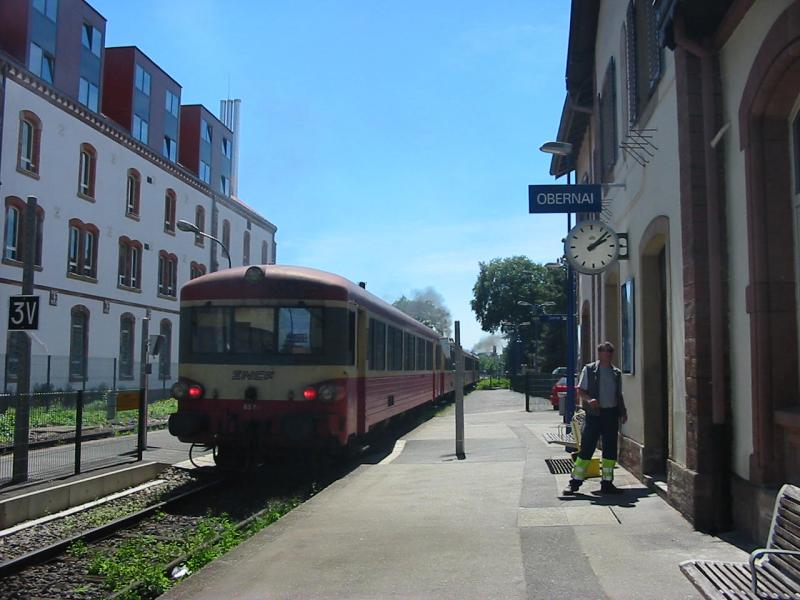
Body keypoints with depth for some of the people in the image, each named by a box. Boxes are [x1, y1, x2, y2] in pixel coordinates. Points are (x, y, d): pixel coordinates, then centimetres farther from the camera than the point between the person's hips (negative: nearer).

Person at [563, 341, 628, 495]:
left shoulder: (616, 373, 13)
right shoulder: (589, 369, 0)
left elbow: (619, 395, 19)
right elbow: (580, 391, -2)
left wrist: (623, 411, 7)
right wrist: (589, 399, -21)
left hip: (611, 414, 5)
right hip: (594, 413, -4)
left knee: (610, 449, 7)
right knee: (586, 448, -4)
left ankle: (607, 483, 17)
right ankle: (575, 481, 4)